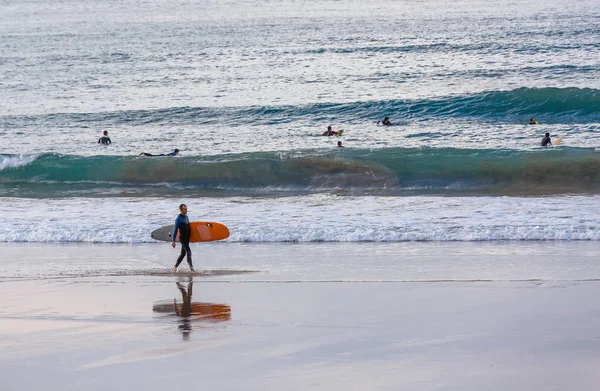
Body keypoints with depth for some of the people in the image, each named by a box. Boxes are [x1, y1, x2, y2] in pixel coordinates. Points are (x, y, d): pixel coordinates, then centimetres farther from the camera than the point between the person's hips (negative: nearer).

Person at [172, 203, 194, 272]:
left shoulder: (186, 217, 12)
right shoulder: (178, 219, -12)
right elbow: (175, 230, -12)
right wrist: (173, 241, -13)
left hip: (187, 238, 8)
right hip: (182, 238, -8)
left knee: (183, 253, 12)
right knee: (188, 252, -14)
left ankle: (175, 266, 23)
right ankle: (191, 267, -16)